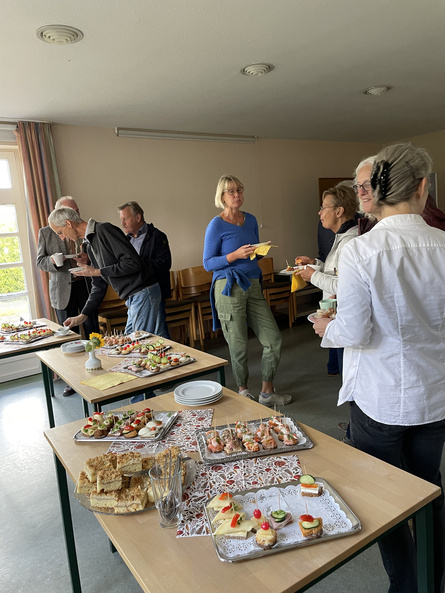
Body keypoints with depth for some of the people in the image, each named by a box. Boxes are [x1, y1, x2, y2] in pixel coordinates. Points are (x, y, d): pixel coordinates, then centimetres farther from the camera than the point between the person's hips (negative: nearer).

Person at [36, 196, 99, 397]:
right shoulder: (46, 233, 4)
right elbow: (40, 261, 3)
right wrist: (52, 260, -19)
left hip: (86, 286, 1)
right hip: (63, 289, 0)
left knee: (92, 331, 4)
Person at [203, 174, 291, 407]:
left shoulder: (251, 220, 11)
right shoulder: (216, 225, -7)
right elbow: (208, 263, -8)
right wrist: (235, 255, -20)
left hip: (253, 285, 6)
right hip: (229, 288, -6)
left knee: (273, 338, 4)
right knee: (238, 345, 4)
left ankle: (267, 392, 21)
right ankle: (243, 391, 28)